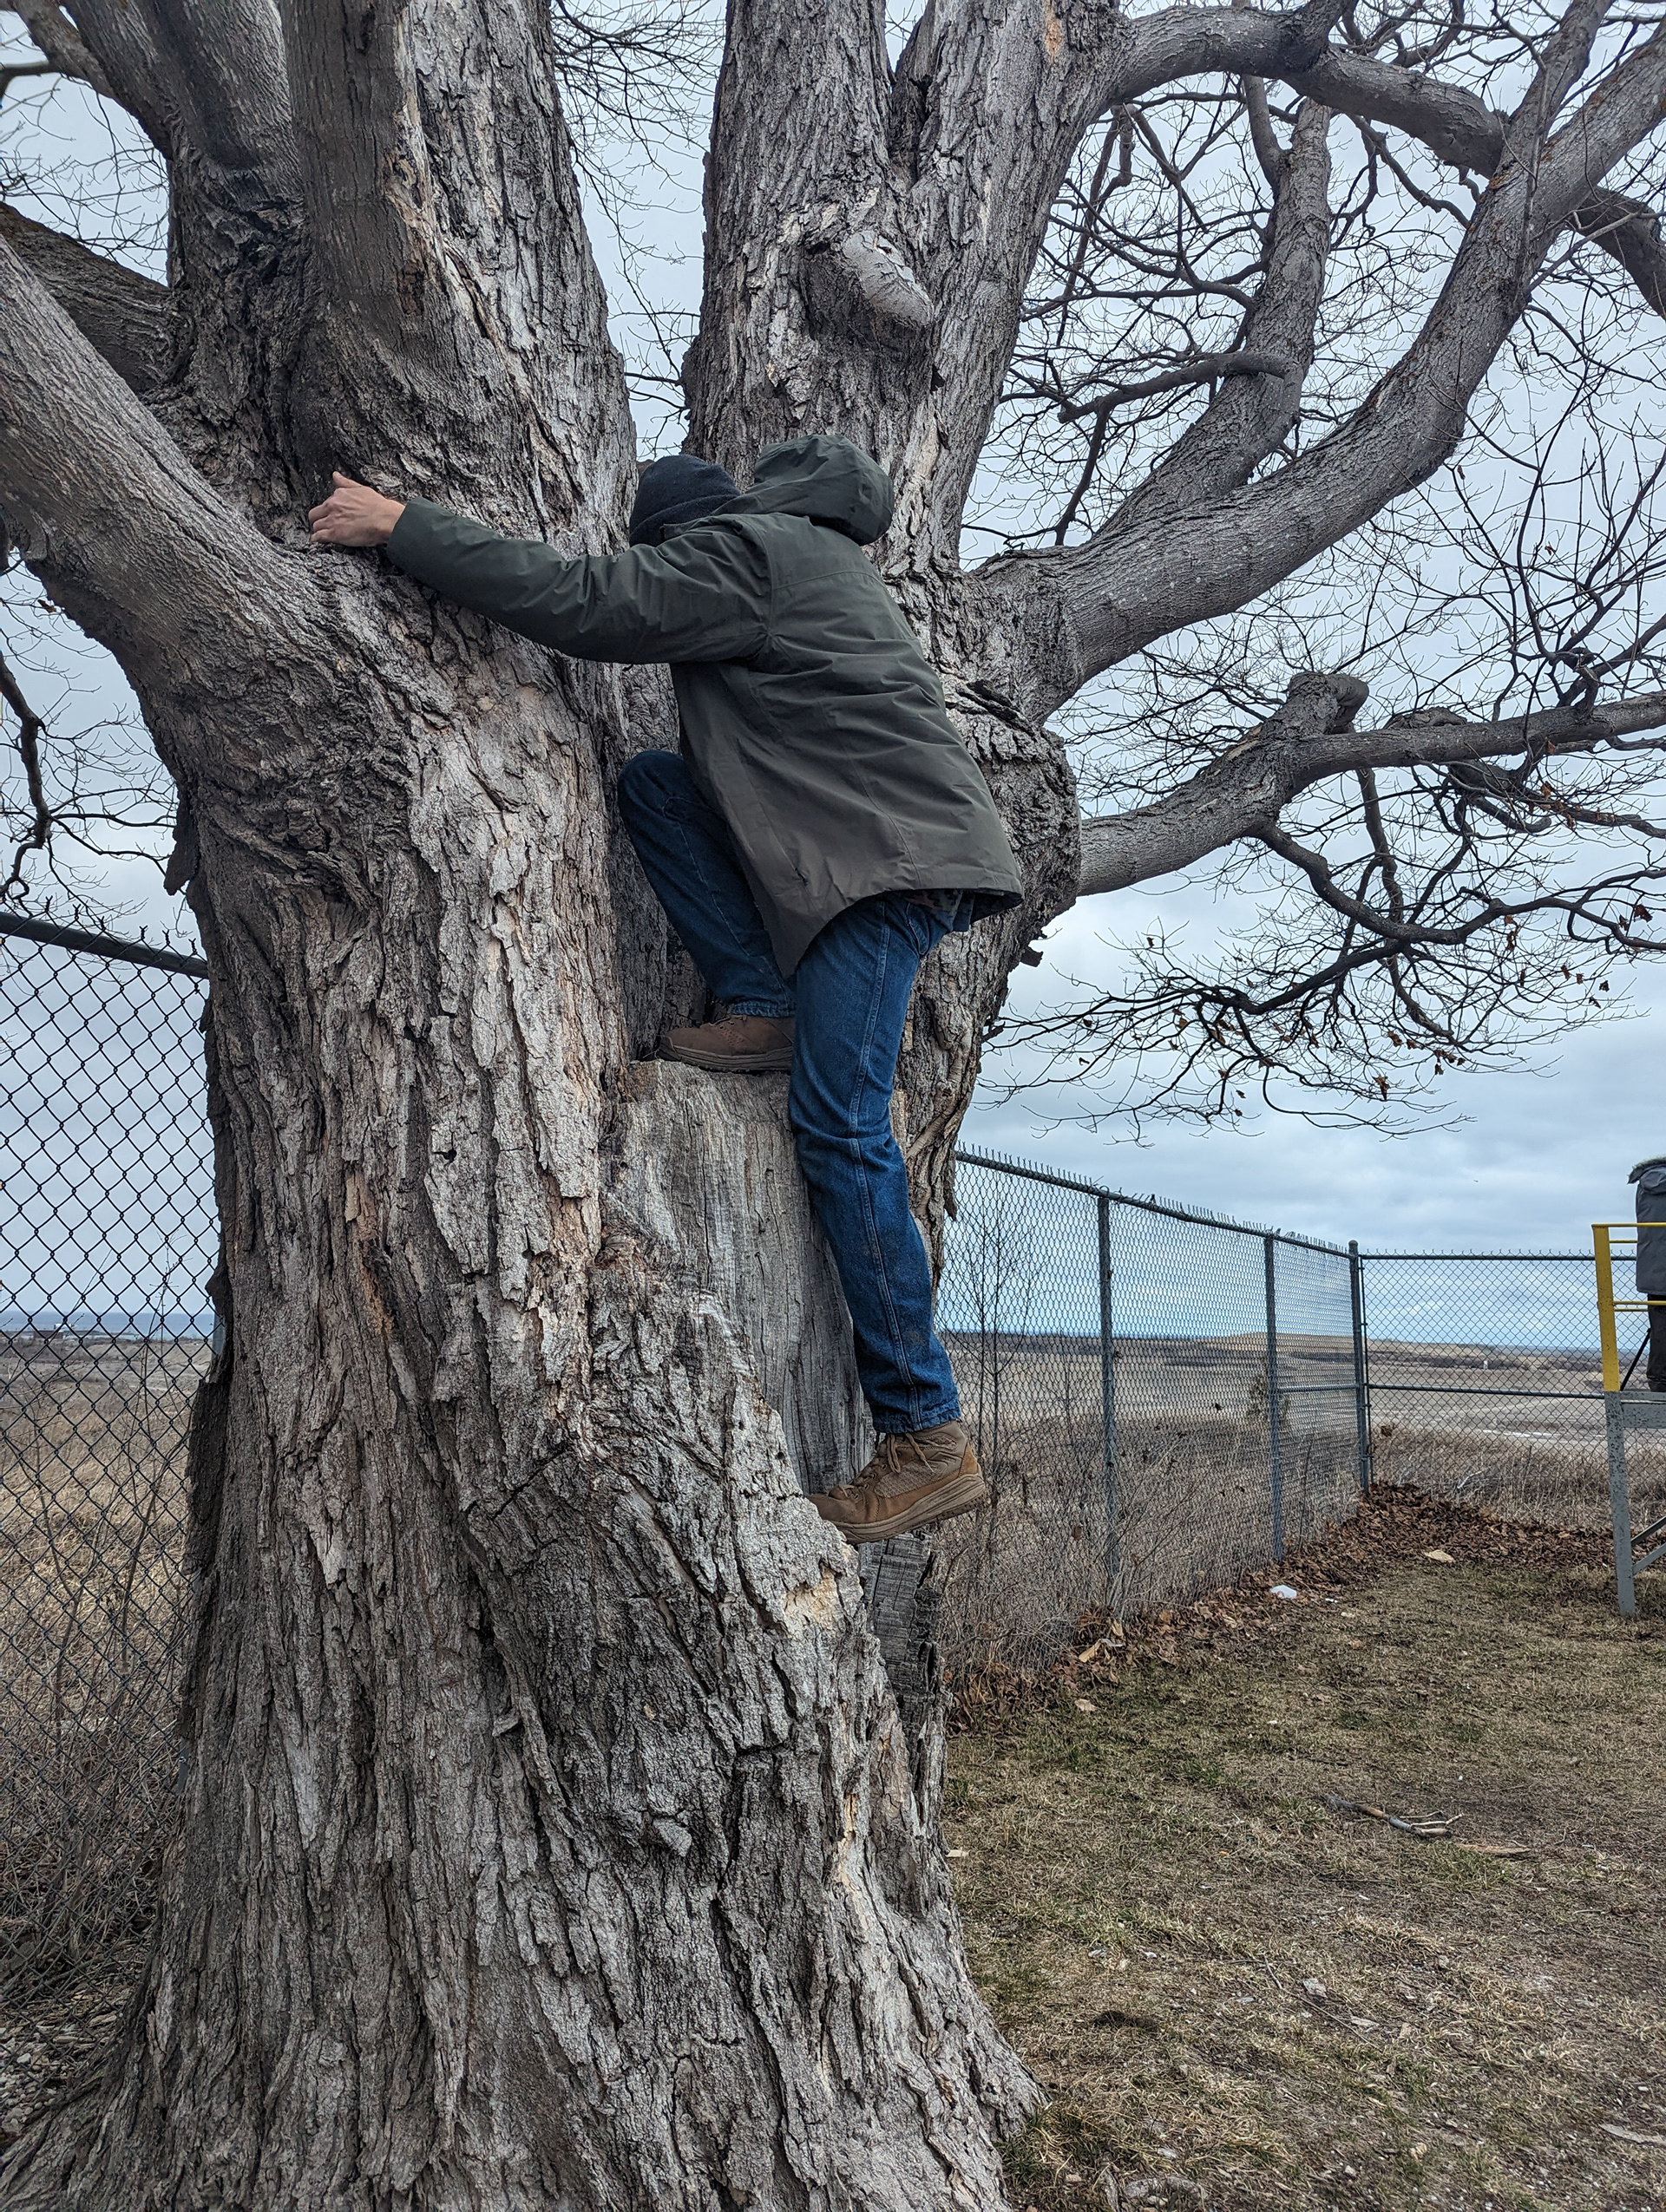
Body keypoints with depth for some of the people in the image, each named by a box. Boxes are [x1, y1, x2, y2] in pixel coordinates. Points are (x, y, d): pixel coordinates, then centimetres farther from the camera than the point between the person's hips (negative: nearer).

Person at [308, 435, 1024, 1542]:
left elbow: (581, 598, -16)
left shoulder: (737, 548, -5)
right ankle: (765, 1007, -2)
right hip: (892, 841, 10)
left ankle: (929, 1439, -9)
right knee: (650, 781, 8)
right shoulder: (802, 550, 26)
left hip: (889, 857, -10)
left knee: (840, 1128, -14)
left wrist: (400, 526, -9)